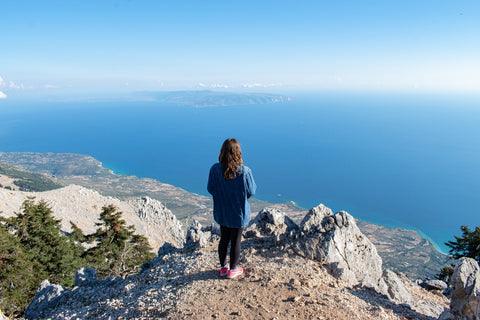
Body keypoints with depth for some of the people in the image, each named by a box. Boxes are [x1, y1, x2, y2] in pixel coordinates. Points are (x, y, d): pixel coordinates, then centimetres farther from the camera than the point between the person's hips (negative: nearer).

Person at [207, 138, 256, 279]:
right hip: (239, 213, -3)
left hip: (221, 212, 3)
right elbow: (251, 191, -12)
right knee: (236, 241, 13)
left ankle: (223, 267, 35)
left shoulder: (215, 169, -15)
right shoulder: (244, 171, -22)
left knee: (224, 239, 20)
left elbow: (210, 189, -5)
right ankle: (233, 269, 29)